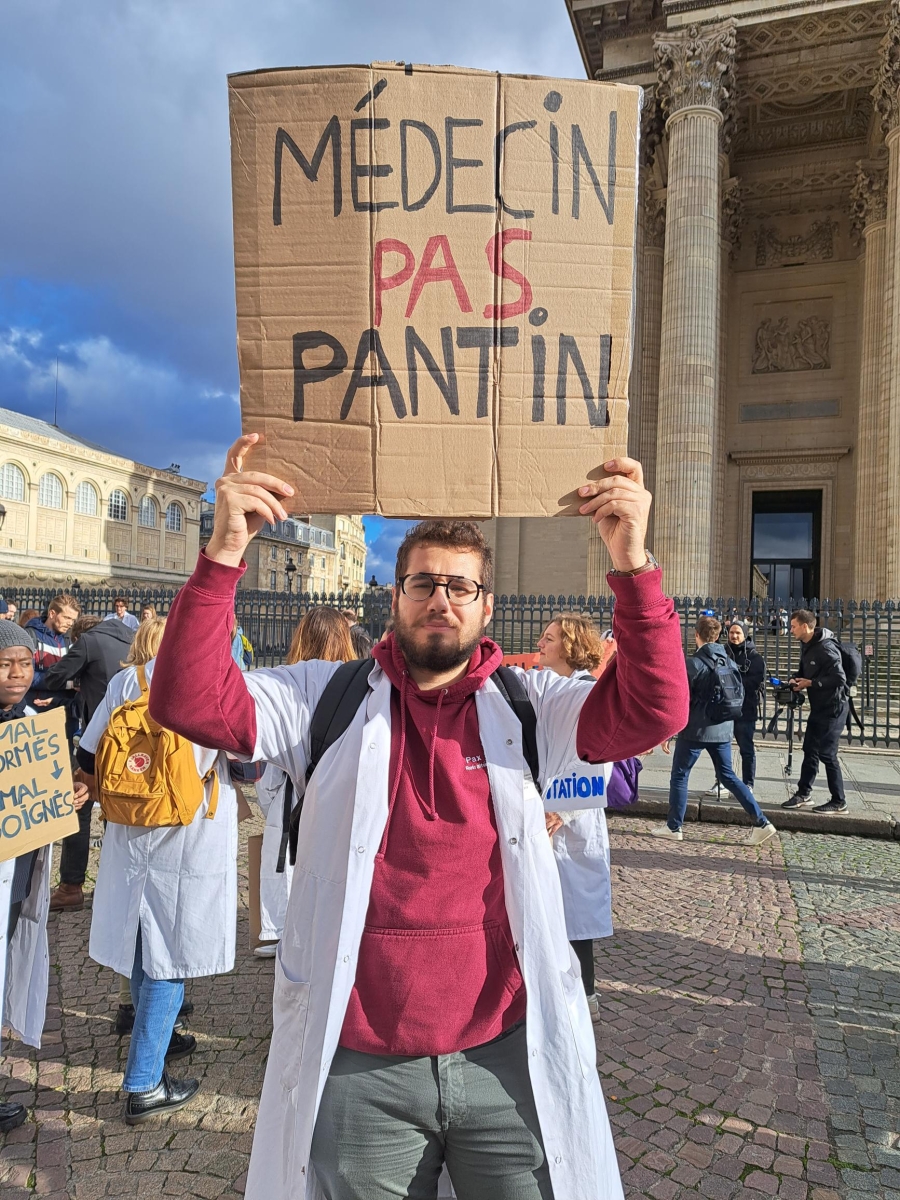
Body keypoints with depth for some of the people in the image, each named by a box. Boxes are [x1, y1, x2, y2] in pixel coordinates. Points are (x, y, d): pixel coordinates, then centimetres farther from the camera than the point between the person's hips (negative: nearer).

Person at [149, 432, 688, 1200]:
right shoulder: (330, 699, -3)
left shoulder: (526, 703, -3)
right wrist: (224, 556, -27)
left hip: (506, 1055, 0)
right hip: (357, 1065, 1)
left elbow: (652, 711, -15)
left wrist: (633, 564, -29)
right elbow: (190, 702, -13)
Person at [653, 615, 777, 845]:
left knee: (679, 776, 8)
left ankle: (673, 827, 14)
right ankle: (762, 823, 9)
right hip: (723, 729, 6)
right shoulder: (729, 662, 6)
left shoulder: (693, 663, -12)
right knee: (727, 776, 14)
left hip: (695, 730, -6)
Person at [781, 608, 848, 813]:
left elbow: (839, 678, -25)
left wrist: (809, 683, -20)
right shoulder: (806, 646, 8)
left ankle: (839, 802, 8)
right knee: (810, 750, 14)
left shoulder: (826, 648, -21)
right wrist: (797, 679, 1)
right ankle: (803, 794, 24)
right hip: (818, 706, 9)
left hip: (833, 707, -9)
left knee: (827, 753, -4)